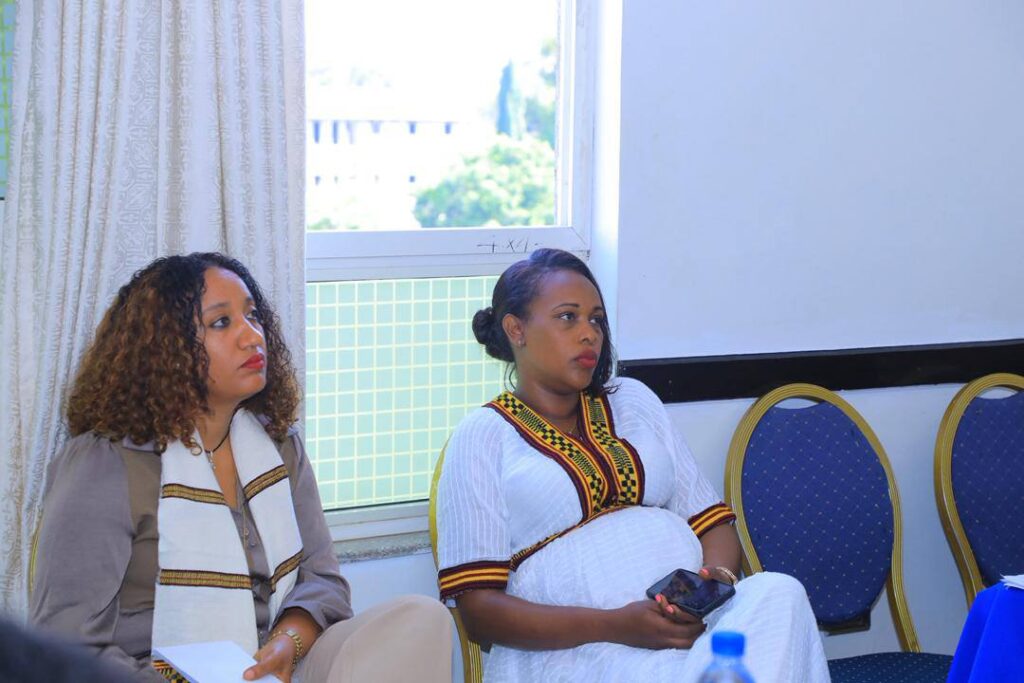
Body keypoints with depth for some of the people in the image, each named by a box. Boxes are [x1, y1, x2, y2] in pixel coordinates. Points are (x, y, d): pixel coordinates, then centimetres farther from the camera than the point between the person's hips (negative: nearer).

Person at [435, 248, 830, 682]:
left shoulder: (634, 400, 21)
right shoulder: (483, 435, 5)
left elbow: (712, 522, 18)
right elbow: (479, 608, -3)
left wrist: (719, 578, -8)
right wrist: (614, 625, -17)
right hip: (568, 647, -6)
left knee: (778, 593, -29)